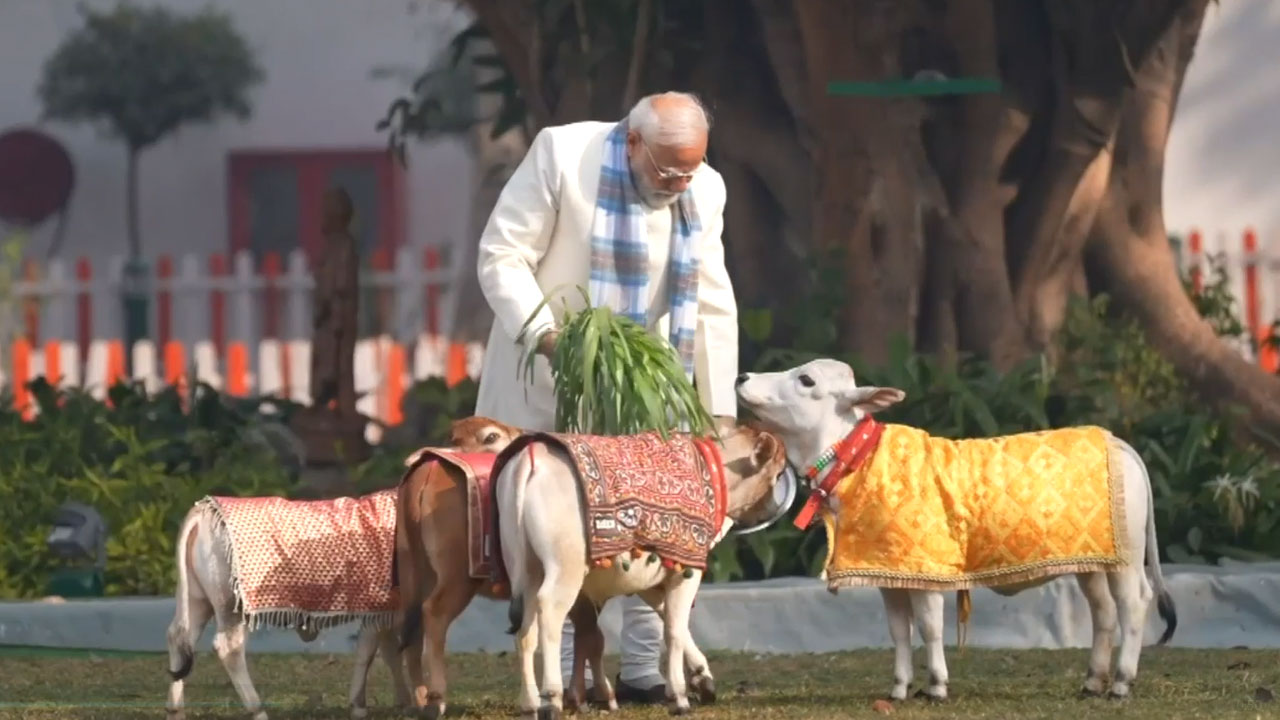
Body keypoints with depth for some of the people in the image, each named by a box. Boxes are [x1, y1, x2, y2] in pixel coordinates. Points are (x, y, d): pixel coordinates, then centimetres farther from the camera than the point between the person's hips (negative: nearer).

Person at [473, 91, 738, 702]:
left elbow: (712, 307, 2)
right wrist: (545, 337, -24)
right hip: (552, 379, -4)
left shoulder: (705, 191, -2)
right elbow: (501, 255, -13)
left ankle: (644, 672, 5)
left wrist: (719, 410, -3)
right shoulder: (561, 154, -14)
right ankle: (563, 675, -1)